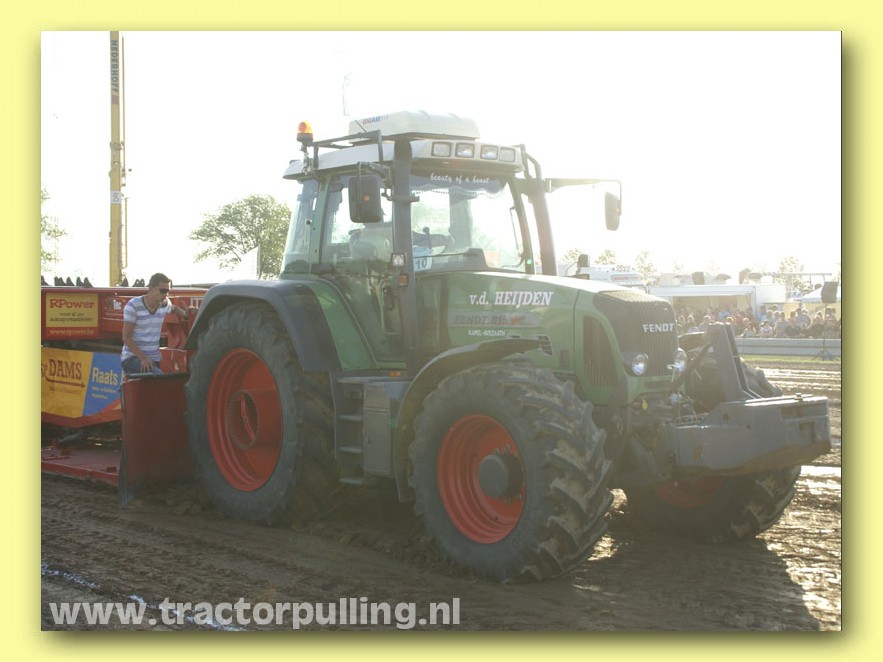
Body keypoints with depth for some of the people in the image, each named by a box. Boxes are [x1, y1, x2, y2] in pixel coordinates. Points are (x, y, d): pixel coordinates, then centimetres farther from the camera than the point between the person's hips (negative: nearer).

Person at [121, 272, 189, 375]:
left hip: (154, 359, 6)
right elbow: (126, 337, -12)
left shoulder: (164, 304, 6)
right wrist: (143, 358, -23)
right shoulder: (133, 306, -12)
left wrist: (186, 314, 10)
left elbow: (173, 308, 33)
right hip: (132, 357, -6)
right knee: (159, 377, -31)